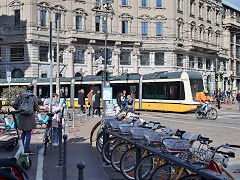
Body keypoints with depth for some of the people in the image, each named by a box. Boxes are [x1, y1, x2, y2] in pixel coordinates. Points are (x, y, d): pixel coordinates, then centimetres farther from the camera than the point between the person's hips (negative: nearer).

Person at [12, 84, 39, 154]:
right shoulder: (34, 97, -5)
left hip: (21, 117, 3)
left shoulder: (20, 96, 2)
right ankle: (26, 149, 5)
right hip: (30, 117, -3)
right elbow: (36, 108, -1)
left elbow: (14, 105, 0)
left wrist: (19, 109, 15)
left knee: (23, 132, 18)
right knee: (28, 133, 5)